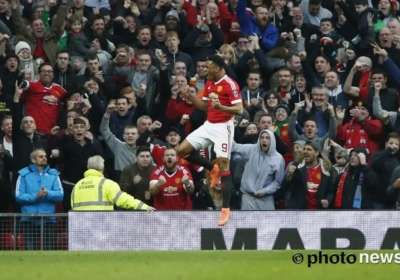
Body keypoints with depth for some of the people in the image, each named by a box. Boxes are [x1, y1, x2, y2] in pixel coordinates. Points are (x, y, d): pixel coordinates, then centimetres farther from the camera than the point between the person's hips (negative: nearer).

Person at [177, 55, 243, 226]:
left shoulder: (230, 85, -15)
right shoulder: (209, 83, 9)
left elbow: (239, 109, -19)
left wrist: (221, 107, -35)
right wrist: (190, 97, 4)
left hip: (223, 127, -8)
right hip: (209, 125, 8)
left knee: (224, 166, -10)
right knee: (182, 150, 2)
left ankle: (226, 208, -5)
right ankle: (212, 169, 20)